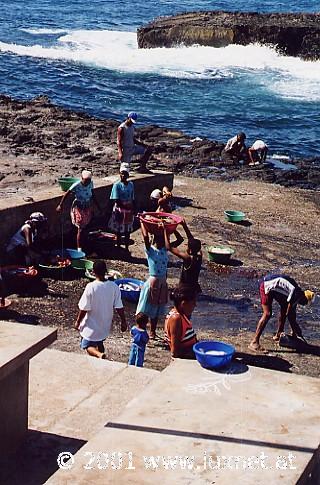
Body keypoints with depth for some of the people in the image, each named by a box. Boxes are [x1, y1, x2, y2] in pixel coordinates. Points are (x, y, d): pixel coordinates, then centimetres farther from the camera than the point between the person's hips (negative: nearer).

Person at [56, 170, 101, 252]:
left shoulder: (90, 183, -5)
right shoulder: (76, 185, -21)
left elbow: (92, 195, 9)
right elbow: (66, 194, -15)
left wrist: (98, 205, 12)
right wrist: (60, 205, -15)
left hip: (88, 208, 5)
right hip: (79, 209, -5)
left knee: (85, 227, 13)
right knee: (80, 229, -5)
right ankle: (79, 249, 2)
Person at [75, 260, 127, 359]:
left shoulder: (91, 287, -23)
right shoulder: (114, 287, -11)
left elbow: (84, 308, -17)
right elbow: (119, 307, -5)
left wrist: (78, 322, -2)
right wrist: (123, 322, 8)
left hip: (92, 326, -5)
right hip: (105, 324, 5)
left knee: (88, 346, 8)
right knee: (99, 344, 26)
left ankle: (100, 355, -20)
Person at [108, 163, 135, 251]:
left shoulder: (131, 184, 3)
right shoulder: (117, 185, -10)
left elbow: (132, 199, 8)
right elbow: (116, 201, -14)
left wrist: (133, 210, 1)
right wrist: (126, 206, -19)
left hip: (129, 211, 4)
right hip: (119, 210, -4)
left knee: (128, 230, 10)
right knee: (119, 230, 6)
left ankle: (127, 248, 20)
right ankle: (118, 247, 17)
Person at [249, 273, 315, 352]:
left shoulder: (297, 292, 8)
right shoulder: (297, 294, -19)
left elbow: (293, 313, 16)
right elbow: (290, 315, -17)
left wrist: (294, 331, 19)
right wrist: (298, 332, -6)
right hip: (267, 286, -10)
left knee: (284, 308, 14)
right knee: (267, 314, -17)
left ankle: (278, 335, 25)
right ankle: (254, 342, -20)